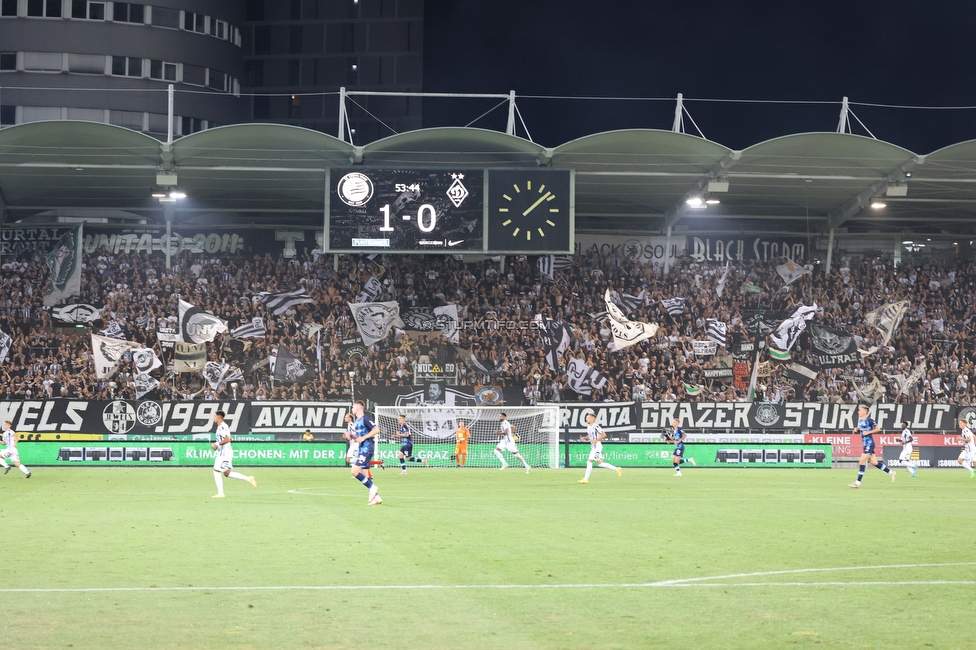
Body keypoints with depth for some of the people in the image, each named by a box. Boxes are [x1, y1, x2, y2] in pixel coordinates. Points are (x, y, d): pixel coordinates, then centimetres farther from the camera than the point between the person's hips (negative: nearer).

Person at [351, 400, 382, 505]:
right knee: (364, 476, 6)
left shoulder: (365, 419, -11)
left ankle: (372, 488, -7)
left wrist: (363, 437, -21)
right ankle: (376, 497, 8)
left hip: (367, 449, -10)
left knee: (355, 471, -16)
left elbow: (376, 429, -19)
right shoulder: (357, 421, 17)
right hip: (362, 450, 10)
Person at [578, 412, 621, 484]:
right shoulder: (588, 427, 12)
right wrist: (584, 438, 4)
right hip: (593, 447, 10)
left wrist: (596, 440, -21)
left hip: (597, 446, -10)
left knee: (589, 461, -11)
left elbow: (604, 435, -17)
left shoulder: (596, 426, -15)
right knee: (600, 463, 12)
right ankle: (617, 469, 21)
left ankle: (586, 479, -7)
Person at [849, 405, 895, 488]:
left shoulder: (869, 420, -12)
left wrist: (868, 432, -16)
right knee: (874, 462, 12)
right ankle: (891, 472, 25)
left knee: (862, 461, -11)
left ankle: (858, 482, -9)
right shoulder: (860, 420, 12)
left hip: (869, 443, -9)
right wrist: (857, 430, 5)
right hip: (865, 444, 9)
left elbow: (878, 429, -8)